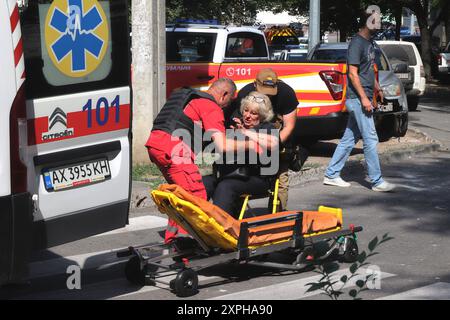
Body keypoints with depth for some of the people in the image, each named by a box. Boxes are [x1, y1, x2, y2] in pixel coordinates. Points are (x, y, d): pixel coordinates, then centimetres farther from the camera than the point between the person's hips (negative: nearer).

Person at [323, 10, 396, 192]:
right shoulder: (357, 43, -13)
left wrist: (377, 89, 21)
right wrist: (364, 98, -20)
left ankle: (331, 175, 17)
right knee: (370, 139, -7)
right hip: (358, 98, -9)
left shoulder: (369, 43, 16)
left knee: (350, 139, 11)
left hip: (364, 98, 9)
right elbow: (353, 74, -17)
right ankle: (377, 181, -2)